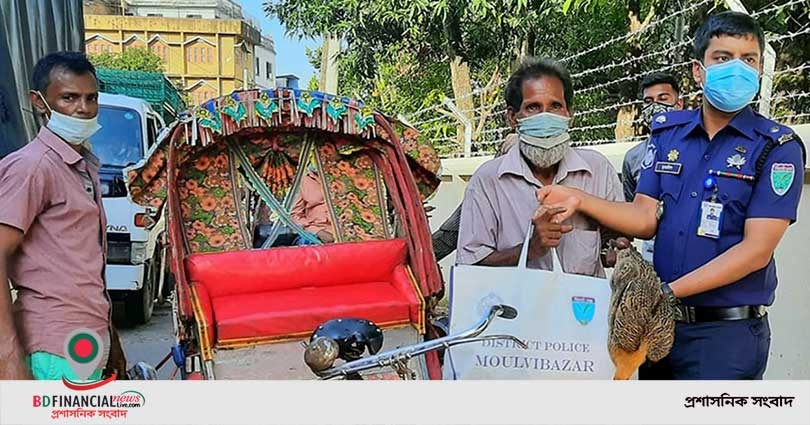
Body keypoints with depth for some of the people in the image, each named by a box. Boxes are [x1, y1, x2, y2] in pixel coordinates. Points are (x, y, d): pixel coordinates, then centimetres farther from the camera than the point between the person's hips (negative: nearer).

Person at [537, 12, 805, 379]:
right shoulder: (668, 133, 5)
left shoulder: (777, 148, -7)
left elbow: (756, 250, -14)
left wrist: (669, 292, -20)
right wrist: (579, 200, -15)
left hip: (727, 332, -4)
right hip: (660, 322, 4)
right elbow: (646, 219, 1)